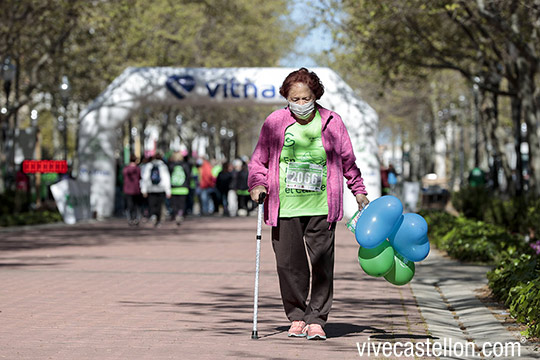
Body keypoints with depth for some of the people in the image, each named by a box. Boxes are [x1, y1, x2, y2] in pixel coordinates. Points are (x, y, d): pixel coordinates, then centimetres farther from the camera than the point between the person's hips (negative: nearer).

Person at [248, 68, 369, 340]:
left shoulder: (332, 123, 5)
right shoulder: (275, 122, 4)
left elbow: (347, 160, 18)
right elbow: (259, 160, 12)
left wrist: (359, 191, 21)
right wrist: (257, 184, -5)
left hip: (321, 206, 0)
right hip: (285, 206, 0)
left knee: (322, 262, -4)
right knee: (289, 263, 0)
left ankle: (316, 320, 4)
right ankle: (296, 317, 15)